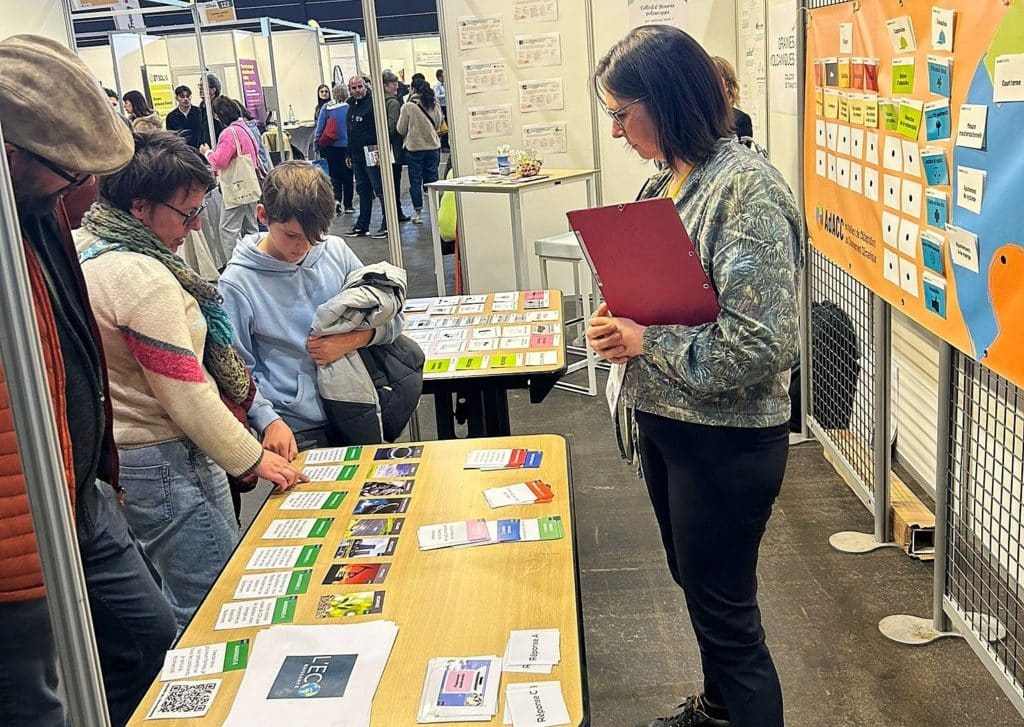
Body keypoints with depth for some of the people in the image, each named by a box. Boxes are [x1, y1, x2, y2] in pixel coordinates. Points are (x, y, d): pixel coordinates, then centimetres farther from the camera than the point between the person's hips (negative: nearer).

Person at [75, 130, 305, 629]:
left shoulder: (89, 251, 8)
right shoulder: (141, 276, -22)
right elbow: (185, 392, -21)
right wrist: (252, 458, -11)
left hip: (121, 455, 11)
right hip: (165, 464, -10)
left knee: (176, 599, 21)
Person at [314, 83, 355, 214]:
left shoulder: (326, 108, -5)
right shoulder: (349, 108, -8)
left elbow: (319, 128, -4)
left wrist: (317, 146, 2)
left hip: (330, 148, 1)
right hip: (346, 147, -1)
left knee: (334, 175, 9)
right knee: (347, 176, 11)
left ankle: (336, 198, -14)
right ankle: (347, 205, 15)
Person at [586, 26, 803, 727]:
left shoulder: (747, 189, -21)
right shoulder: (668, 181, 5)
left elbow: (765, 345, -26)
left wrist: (647, 342, -19)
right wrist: (617, 320, -3)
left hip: (724, 440, -9)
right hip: (663, 422, 9)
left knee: (725, 610, 5)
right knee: (696, 584, 25)